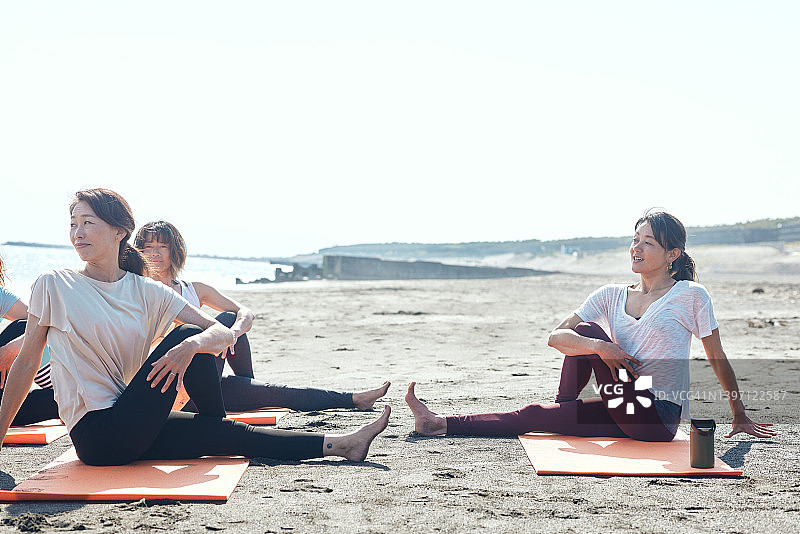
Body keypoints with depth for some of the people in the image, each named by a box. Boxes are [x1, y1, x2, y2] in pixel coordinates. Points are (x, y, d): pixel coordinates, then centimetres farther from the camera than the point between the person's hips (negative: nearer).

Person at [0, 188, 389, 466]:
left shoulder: (147, 292, 4)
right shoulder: (53, 286, -4)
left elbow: (224, 334, -3)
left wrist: (192, 346, -25)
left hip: (130, 434, 4)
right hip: (96, 435, -4)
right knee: (184, 335, -16)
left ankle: (338, 444, 6)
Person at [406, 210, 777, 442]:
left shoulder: (690, 295, -2)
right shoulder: (611, 296, 10)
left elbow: (718, 359, 6)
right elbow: (555, 337, -2)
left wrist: (740, 417, 10)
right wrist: (599, 347, -22)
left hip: (659, 418, -5)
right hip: (626, 414, 6)